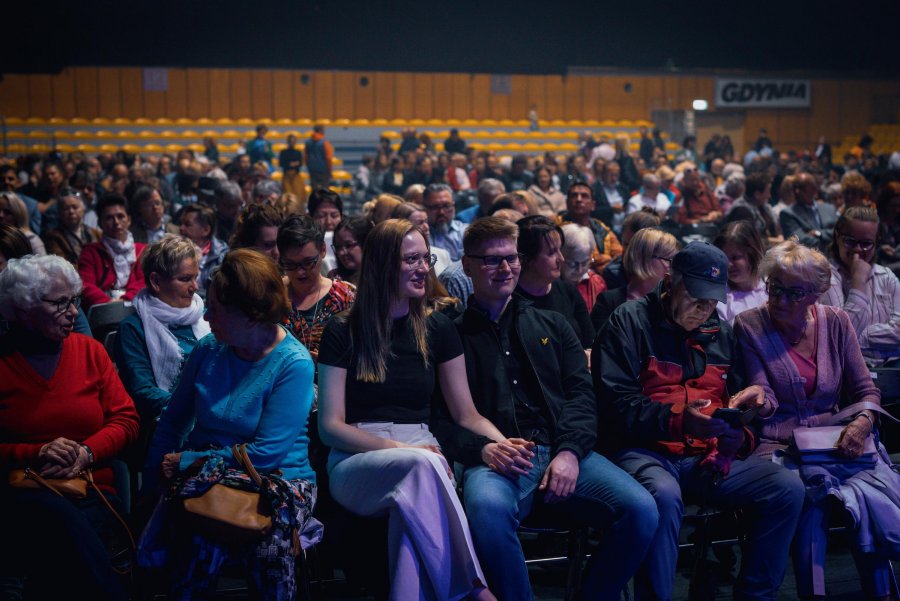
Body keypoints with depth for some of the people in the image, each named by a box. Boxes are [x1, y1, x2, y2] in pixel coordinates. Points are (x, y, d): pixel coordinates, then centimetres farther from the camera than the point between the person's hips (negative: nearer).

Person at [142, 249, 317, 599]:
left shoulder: (293, 365, -11)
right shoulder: (208, 349, 4)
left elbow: (265, 452, -16)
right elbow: (171, 422, 11)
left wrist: (186, 463, -12)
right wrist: (152, 486, 3)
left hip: (277, 477, -2)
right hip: (205, 477, 3)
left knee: (268, 549, -35)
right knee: (202, 545, -33)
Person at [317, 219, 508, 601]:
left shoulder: (437, 329, 12)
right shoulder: (342, 333, 4)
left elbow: (467, 416, 12)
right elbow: (330, 426, -1)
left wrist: (504, 445, -10)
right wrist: (397, 448, -15)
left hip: (420, 461, 2)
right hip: (357, 463, -2)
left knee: (415, 498, -38)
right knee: (423, 464, -37)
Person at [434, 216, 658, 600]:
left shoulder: (552, 326, 24)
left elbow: (581, 395, 12)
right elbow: (441, 418, 4)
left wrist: (570, 451, -7)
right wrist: (483, 449, -16)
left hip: (562, 452, 3)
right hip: (497, 460, -3)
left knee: (641, 509, -22)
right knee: (487, 508, -39)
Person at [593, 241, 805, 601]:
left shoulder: (720, 332, 17)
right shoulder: (630, 321, -1)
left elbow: (734, 400, 21)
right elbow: (616, 405, -11)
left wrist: (739, 433, -3)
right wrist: (679, 420, -25)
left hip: (708, 455, 6)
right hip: (645, 451, -6)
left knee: (788, 488, -12)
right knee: (664, 495, -38)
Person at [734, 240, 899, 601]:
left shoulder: (835, 322, 9)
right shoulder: (748, 326, 1)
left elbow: (866, 391, 11)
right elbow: (767, 401, -4)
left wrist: (863, 421, -11)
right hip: (778, 446, -2)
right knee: (813, 484, -35)